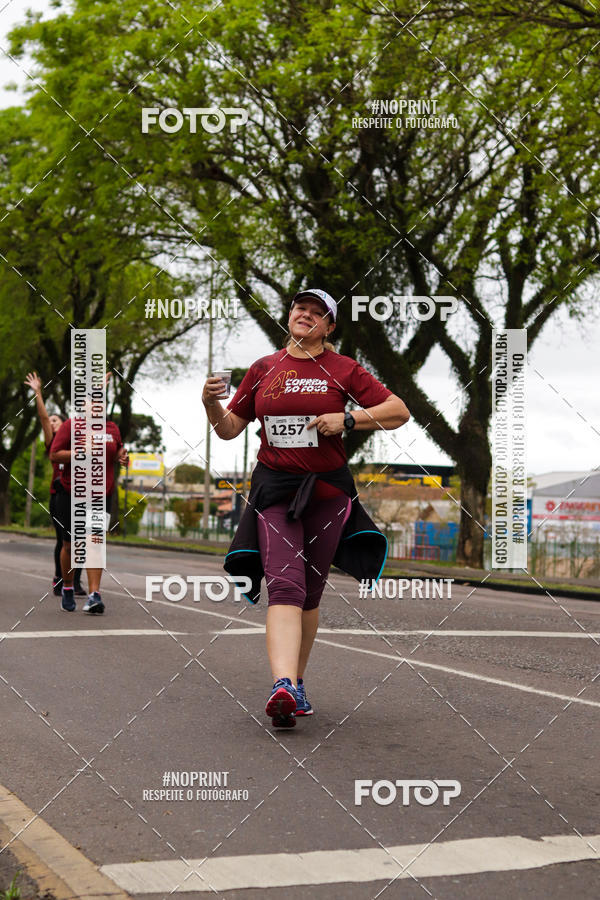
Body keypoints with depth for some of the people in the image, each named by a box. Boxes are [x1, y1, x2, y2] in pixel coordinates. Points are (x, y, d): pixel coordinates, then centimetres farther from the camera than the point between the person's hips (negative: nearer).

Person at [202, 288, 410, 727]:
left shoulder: (342, 370, 3)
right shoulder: (263, 369, 9)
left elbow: (399, 411, 1)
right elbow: (229, 429, 14)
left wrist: (347, 419, -12)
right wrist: (210, 403, -7)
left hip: (327, 490, 0)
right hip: (274, 489, 0)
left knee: (310, 593, 7)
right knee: (284, 586, -18)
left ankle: (297, 683, 23)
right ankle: (283, 686, -31)